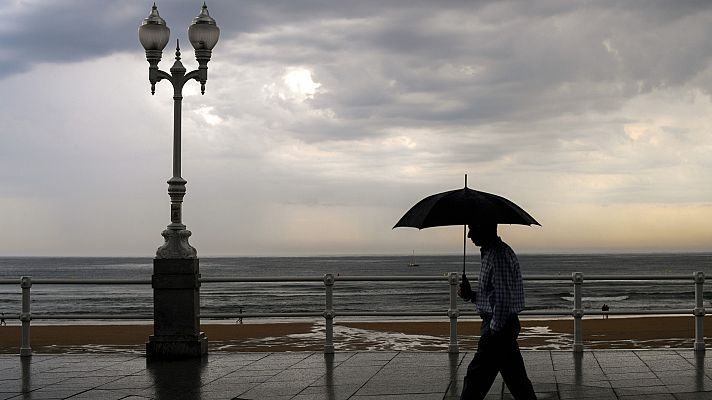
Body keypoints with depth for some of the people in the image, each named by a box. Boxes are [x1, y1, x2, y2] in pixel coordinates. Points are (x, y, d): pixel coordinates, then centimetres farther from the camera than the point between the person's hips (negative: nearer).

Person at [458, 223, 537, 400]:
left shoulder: (499, 254, -17)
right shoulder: (490, 253, 16)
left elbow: (503, 298, -22)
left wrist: (494, 330, -20)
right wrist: (470, 295, 8)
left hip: (498, 326, -11)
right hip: (504, 325, 11)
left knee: (477, 376, -6)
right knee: (515, 377, 14)